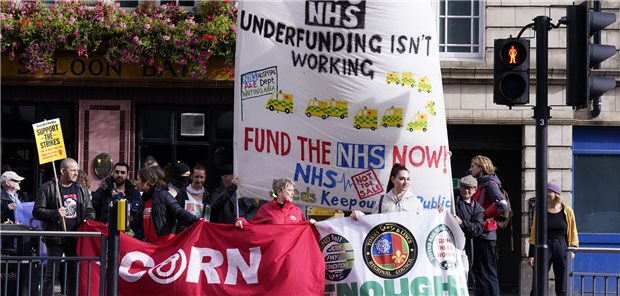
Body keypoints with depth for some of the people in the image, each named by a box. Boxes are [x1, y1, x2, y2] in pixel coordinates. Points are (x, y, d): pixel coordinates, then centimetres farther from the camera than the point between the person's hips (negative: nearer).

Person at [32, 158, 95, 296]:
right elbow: (37, 211, -4)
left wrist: (88, 220, -2)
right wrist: (55, 213, -19)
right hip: (55, 238, -4)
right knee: (52, 272, -3)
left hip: (76, 238, 4)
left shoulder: (81, 189, 14)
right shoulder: (48, 188, 0)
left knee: (75, 272, 8)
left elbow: (90, 210, 20)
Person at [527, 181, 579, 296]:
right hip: (543, 248, -1)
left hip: (561, 248, 1)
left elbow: (572, 232, 9)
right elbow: (534, 234, 3)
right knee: (536, 287, -7)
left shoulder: (567, 211, 3)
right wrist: (531, 254, -3)